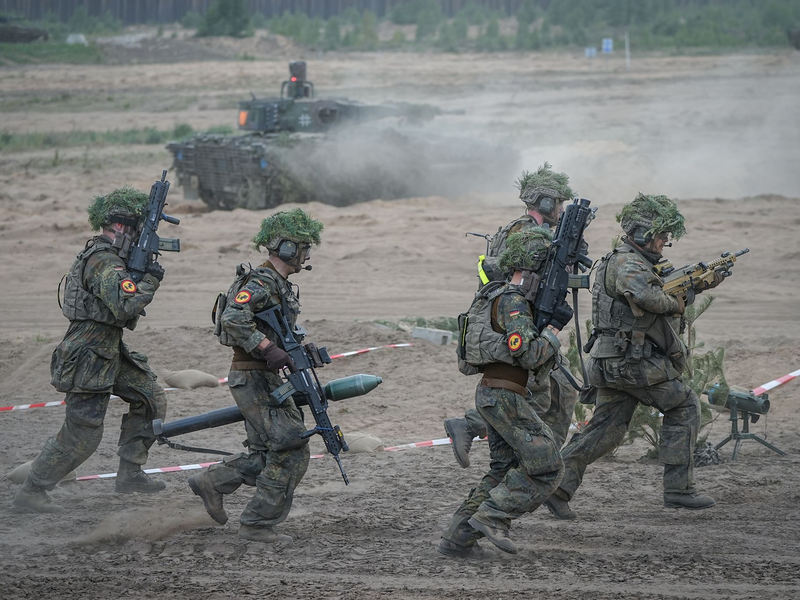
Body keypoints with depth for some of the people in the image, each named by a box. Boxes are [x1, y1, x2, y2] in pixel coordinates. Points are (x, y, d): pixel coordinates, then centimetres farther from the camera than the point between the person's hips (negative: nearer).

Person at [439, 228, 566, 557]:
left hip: (492, 394, 10)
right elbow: (530, 355, -24)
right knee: (545, 466, -8)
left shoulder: (512, 297, 17)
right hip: (505, 396, -10)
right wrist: (552, 333, -6)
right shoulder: (512, 302, -15)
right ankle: (491, 517, -9)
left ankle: (457, 537, 11)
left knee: (504, 470, 14)